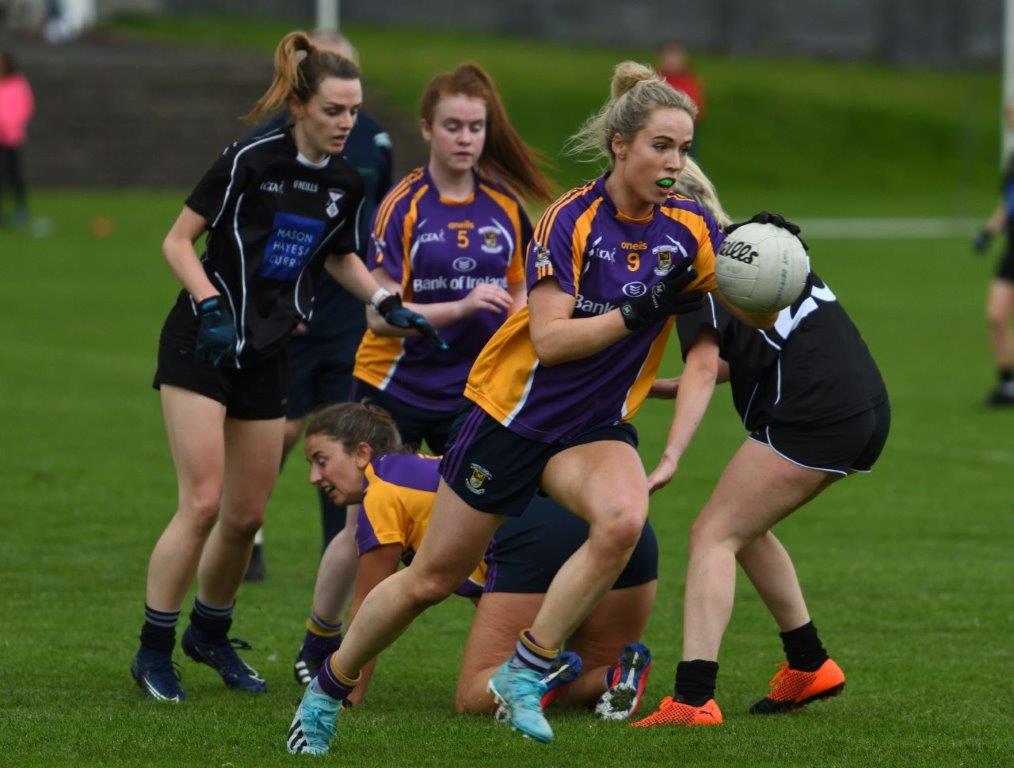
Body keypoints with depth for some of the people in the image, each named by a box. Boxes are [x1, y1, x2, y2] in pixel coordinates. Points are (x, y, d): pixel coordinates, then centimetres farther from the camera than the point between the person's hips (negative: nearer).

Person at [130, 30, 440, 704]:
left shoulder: (345, 184, 2)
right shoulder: (250, 161, -15)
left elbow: (341, 257, 21)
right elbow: (178, 241, -9)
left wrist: (388, 302, 6)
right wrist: (212, 307, -21)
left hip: (268, 356, 6)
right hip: (202, 346, -6)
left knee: (247, 515, 7)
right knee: (203, 503, -13)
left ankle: (211, 633, 29)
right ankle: (154, 650, -3)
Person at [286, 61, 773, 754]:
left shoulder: (690, 229, -5)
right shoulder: (572, 218, -17)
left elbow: (755, 314, -5)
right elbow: (550, 339, -24)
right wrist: (640, 311, -31)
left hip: (597, 428, 3)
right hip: (514, 416, -3)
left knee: (624, 518, -32)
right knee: (433, 579, 6)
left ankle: (526, 673, -18)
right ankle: (329, 688, 30)